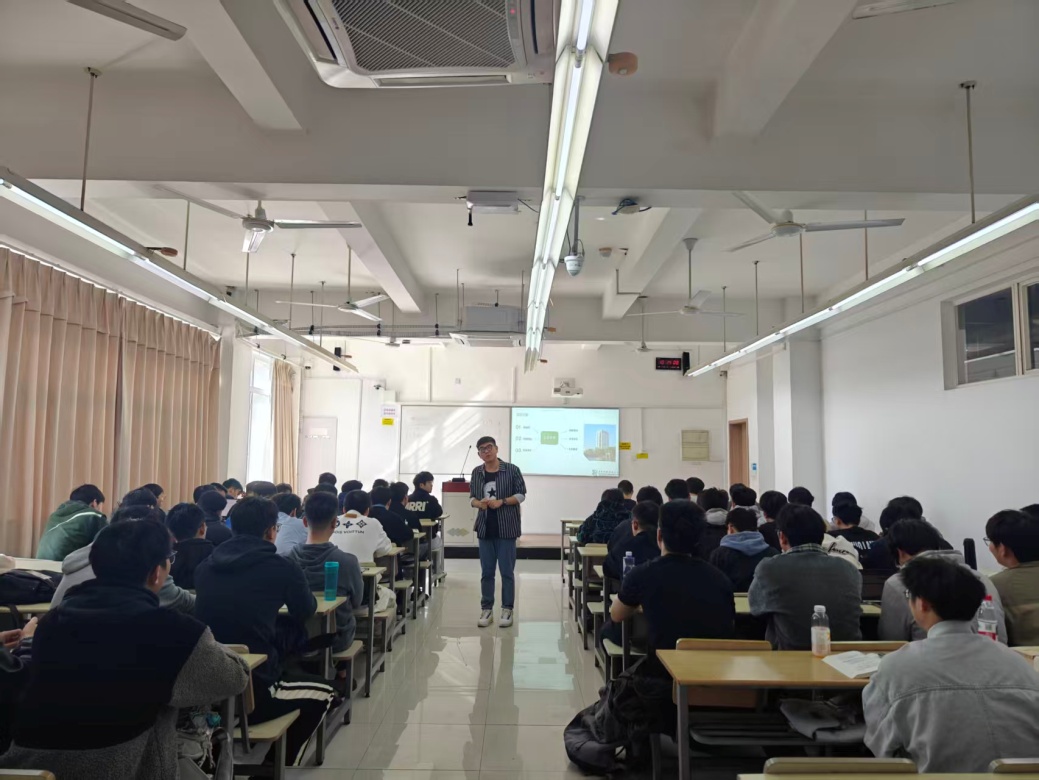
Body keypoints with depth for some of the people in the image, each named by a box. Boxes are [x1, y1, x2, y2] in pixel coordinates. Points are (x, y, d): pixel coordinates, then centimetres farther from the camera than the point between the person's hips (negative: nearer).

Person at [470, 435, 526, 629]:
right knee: (486, 571, 9)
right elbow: (472, 496, 11)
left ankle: (507, 610, 11)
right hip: (485, 528, 3)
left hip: (506, 528, -3)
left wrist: (501, 502, -17)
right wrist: (479, 503, -12)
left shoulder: (511, 470, -6)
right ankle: (486, 609, 18)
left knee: (506, 571, 1)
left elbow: (521, 494, -4)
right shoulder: (477, 472, 6)